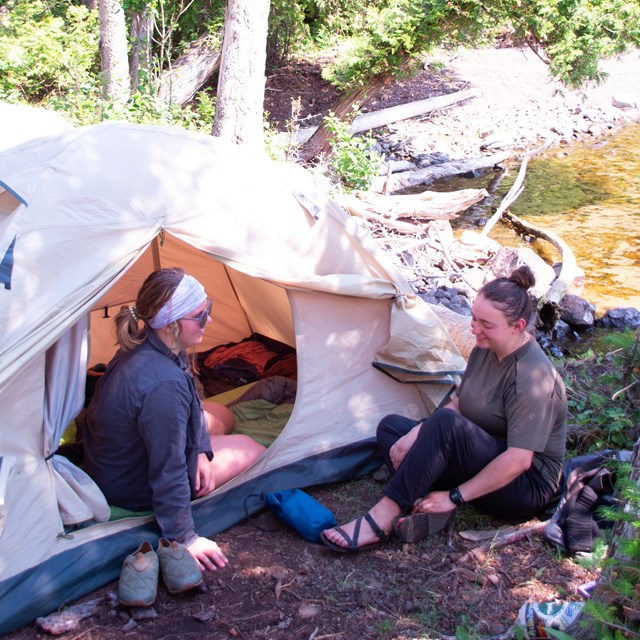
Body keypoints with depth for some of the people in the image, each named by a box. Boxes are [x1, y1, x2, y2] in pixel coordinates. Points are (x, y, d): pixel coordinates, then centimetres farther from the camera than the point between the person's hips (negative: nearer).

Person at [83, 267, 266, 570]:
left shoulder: (143, 347, -11)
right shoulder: (163, 385, -40)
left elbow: (190, 405, 7)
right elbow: (167, 474, -32)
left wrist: (200, 450, -3)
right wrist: (184, 538, -23)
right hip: (133, 489, -9)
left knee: (221, 416, 24)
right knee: (250, 450, 4)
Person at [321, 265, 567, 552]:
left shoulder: (533, 377, -25)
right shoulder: (485, 350, 2)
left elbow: (519, 460, -29)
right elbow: (457, 405, 11)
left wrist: (454, 497, -25)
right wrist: (415, 435, -8)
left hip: (528, 487, -9)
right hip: (484, 462, 10)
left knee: (446, 424, -34)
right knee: (391, 426, 2)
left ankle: (380, 520, -30)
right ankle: (427, 508, -22)